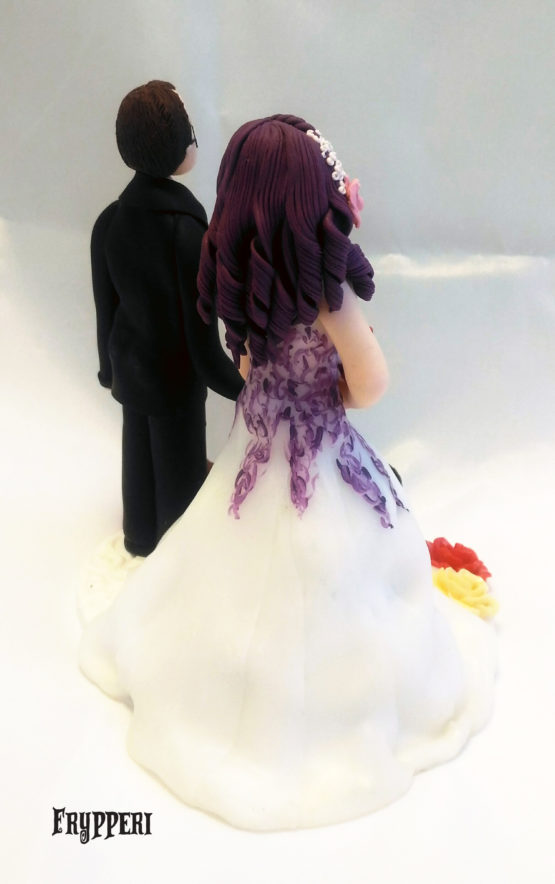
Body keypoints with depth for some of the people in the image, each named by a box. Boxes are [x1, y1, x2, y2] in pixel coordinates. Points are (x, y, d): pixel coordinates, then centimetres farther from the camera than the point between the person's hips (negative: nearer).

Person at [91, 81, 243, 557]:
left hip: (130, 366, 6)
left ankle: (141, 535, 51)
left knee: (140, 449, 26)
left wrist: (110, 365, 15)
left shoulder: (109, 221, -13)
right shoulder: (188, 229, -31)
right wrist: (236, 383, -10)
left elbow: (106, 306, -2)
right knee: (179, 459, 18)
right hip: (176, 373, -6)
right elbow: (200, 328, -24)